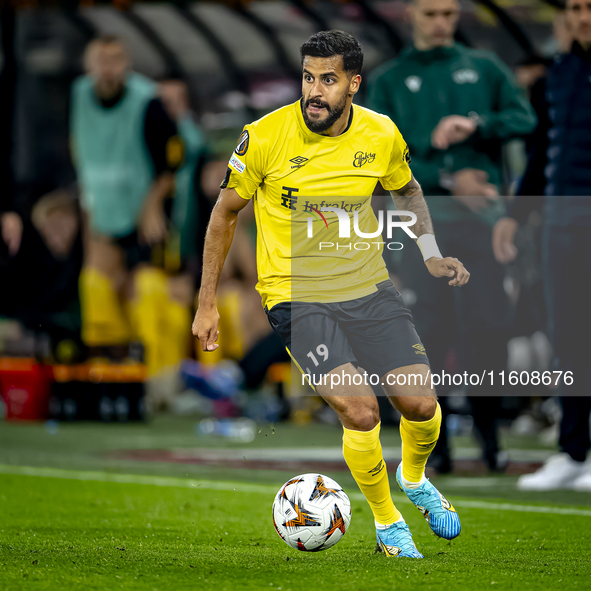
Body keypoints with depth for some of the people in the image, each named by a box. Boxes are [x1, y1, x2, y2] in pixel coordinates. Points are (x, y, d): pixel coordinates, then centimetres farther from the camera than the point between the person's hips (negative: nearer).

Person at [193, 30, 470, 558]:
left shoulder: (382, 135, -5)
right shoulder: (265, 137, -14)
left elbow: (408, 190, 18)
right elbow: (226, 212, 1)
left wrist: (431, 254, 3)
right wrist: (207, 304, 3)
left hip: (368, 287, 3)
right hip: (297, 296, -3)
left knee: (420, 404, -6)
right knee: (360, 412, -20)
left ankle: (414, 477, 31)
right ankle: (387, 522, 5)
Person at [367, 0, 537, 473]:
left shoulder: (484, 67, 16)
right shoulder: (388, 81, 12)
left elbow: (524, 118, 5)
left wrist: (476, 124, -13)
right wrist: (446, 180, -11)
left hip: (482, 219, 1)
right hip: (422, 221, -1)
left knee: (488, 327, -6)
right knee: (429, 331, -4)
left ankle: (489, 435, 6)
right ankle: (434, 441, 2)